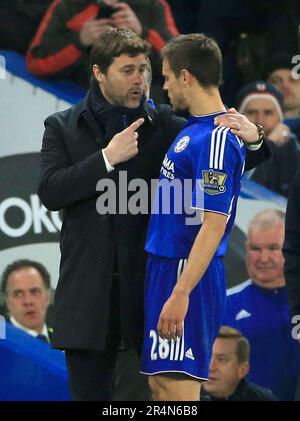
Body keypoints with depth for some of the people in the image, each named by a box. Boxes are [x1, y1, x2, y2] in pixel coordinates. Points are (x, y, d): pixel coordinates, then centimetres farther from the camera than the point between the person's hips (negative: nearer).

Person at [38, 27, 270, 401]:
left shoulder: (164, 124, 4)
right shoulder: (62, 127, 5)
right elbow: (50, 193, -7)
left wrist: (251, 139, -22)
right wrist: (107, 158, -16)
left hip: (153, 282, 0)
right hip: (90, 285, 0)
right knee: (89, 391, 6)